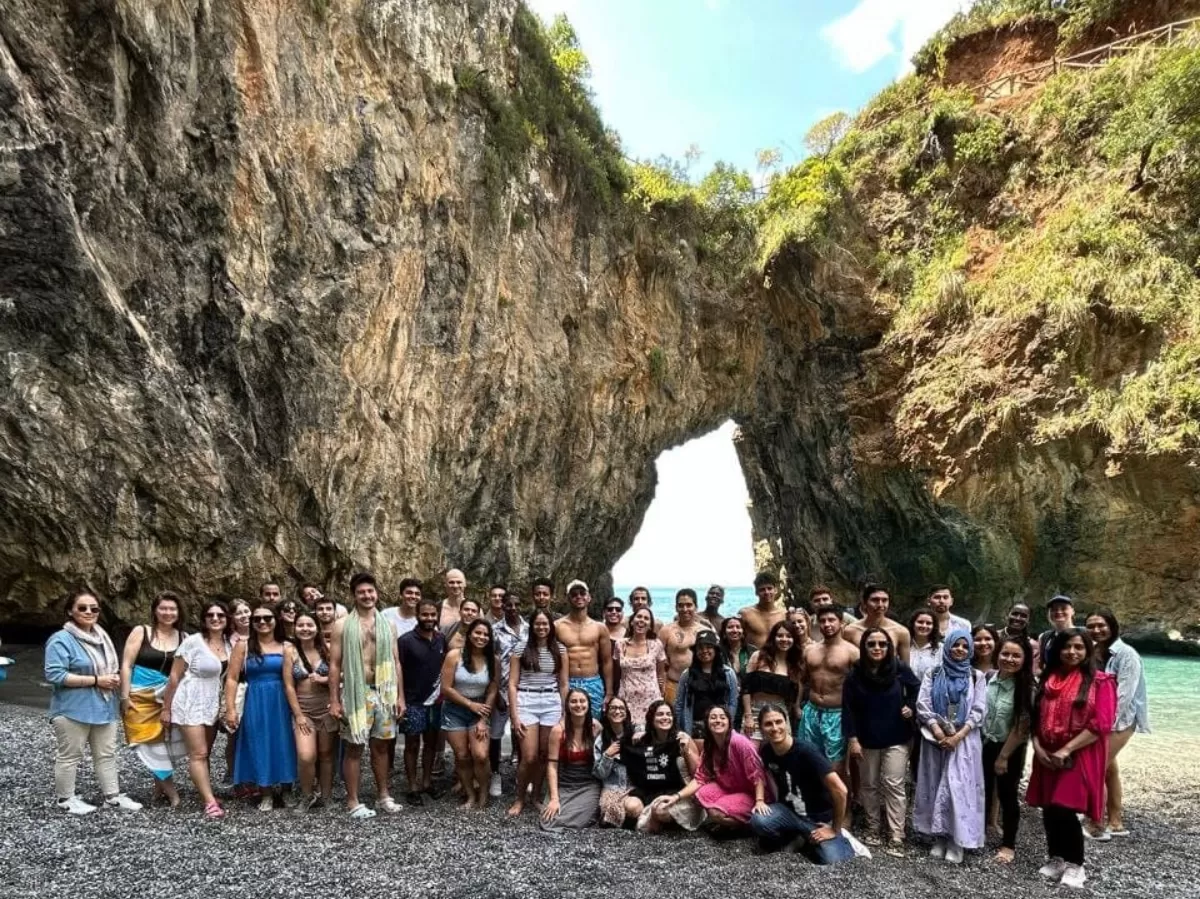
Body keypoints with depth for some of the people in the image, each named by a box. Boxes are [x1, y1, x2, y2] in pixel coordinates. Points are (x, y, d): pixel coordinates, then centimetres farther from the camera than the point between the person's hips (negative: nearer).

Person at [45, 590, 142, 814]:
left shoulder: (101, 637, 11)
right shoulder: (61, 639, -14)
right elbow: (54, 675, -23)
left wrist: (114, 677, -1)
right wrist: (96, 680, -21)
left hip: (104, 708, 8)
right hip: (73, 710, -8)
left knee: (106, 754, 12)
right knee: (69, 756, 4)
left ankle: (112, 796, 19)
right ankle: (65, 799, 17)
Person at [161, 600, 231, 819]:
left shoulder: (229, 643, 3)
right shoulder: (193, 641, -13)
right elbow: (174, 676, -9)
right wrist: (166, 708, -7)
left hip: (212, 705, 6)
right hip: (191, 704, -6)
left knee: (204, 753, 13)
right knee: (198, 754, -9)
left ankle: (204, 793, 21)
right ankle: (210, 802, -11)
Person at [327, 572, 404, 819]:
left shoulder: (387, 625, 8)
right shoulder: (342, 625, -3)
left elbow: (395, 662, 9)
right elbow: (334, 665, -3)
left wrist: (400, 696, 5)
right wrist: (334, 700, -8)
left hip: (384, 692, 3)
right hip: (356, 692, -3)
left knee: (381, 745, 12)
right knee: (354, 747, 1)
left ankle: (383, 795, 24)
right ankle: (353, 801, 10)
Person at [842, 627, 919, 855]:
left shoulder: (900, 669, -8)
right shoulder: (855, 675, -7)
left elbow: (917, 690, 8)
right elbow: (848, 709, -6)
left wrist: (911, 708, -9)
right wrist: (852, 739, -11)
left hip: (896, 738, -2)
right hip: (867, 740, 2)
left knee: (893, 785, -5)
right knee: (870, 785, 12)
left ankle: (896, 837, -1)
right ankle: (874, 829, 27)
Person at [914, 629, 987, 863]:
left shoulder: (976, 677, 4)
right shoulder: (933, 674, 6)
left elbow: (979, 711, -2)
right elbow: (922, 705, -1)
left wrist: (958, 736, -12)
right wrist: (937, 731, -14)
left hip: (965, 740, -1)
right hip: (937, 739, 1)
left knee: (960, 788, -4)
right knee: (936, 786, 4)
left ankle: (957, 841, 4)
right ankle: (939, 837, 14)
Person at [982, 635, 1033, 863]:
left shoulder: (1027, 688, -18)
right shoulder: (988, 679, -7)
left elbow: (1021, 727, -16)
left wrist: (1003, 756, -13)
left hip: (1010, 749, -4)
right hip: (985, 745, 4)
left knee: (1007, 796, 9)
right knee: (983, 791, 16)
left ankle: (1008, 844, 26)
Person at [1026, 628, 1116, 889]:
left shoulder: (1100, 682, -5)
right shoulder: (1048, 679, 11)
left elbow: (1101, 725, -13)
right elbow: (1036, 717, 15)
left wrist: (1066, 750, -16)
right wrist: (1037, 745, -3)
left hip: (1079, 757, -5)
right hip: (1048, 756, 5)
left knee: (1064, 809, -13)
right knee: (1049, 810, 6)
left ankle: (1075, 865, 5)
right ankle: (1056, 859, 23)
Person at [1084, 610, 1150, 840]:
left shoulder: (1125, 654, -14)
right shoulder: (1091, 653, 5)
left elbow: (1124, 693, -18)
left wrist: (1109, 723, -19)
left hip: (1118, 721, -7)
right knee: (1109, 768, 14)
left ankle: (1097, 826, 2)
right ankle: (1115, 823, 25)